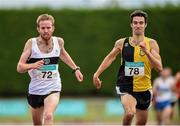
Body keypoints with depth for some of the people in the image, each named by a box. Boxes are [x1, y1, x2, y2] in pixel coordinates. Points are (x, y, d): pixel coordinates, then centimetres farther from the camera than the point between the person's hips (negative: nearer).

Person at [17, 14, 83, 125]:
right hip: (35, 90, 1)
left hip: (53, 89, -1)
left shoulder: (59, 41, -4)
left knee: (48, 116, -27)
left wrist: (75, 69, 21)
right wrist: (32, 65, -38)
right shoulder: (31, 43, -12)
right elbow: (19, 68, -18)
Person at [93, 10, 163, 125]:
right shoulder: (122, 43, 0)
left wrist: (146, 51, -24)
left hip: (144, 89, 2)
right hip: (126, 87, -2)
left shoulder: (151, 43, -3)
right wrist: (97, 74, 10)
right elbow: (110, 58, 15)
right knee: (130, 113, -30)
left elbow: (159, 67, -12)